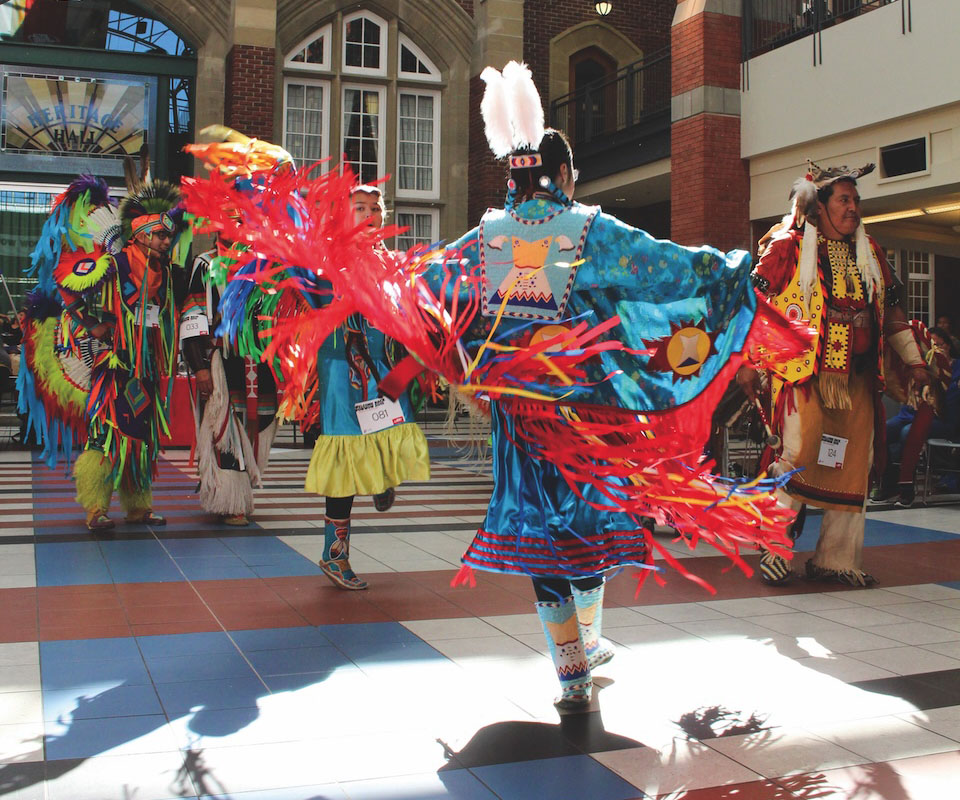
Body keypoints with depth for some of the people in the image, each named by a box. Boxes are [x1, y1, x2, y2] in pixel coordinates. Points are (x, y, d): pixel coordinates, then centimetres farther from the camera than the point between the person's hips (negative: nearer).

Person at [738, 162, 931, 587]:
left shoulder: (869, 253, 18)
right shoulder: (787, 246, 1)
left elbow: (891, 310, 25)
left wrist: (913, 360, 23)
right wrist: (747, 361, -8)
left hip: (857, 377, 6)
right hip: (803, 371, -5)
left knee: (852, 467, 4)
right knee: (799, 452, -16)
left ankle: (836, 559, 13)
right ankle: (774, 548, -3)